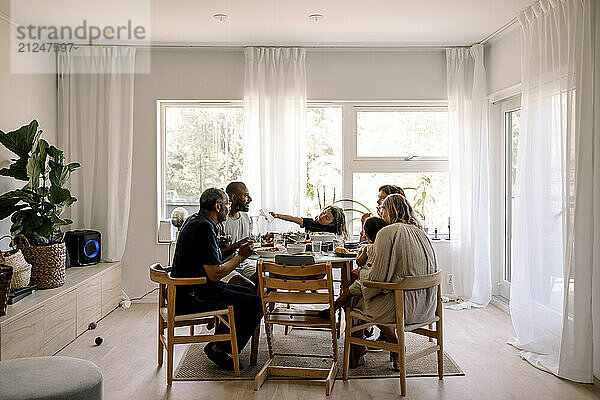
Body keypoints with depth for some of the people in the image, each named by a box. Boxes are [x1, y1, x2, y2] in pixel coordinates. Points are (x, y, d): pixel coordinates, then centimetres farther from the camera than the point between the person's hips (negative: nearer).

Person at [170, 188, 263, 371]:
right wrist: (240, 256, -11)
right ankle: (220, 349, 1)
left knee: (248, 293, 17)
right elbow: (215, 274, -24)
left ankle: (217, 342, 19)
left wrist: (235, 247, 13)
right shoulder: (204, 227, -21)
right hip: (192, 296, -11)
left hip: (186, 290, 11)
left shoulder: (194, 219, 12)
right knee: (255, 303, -14)